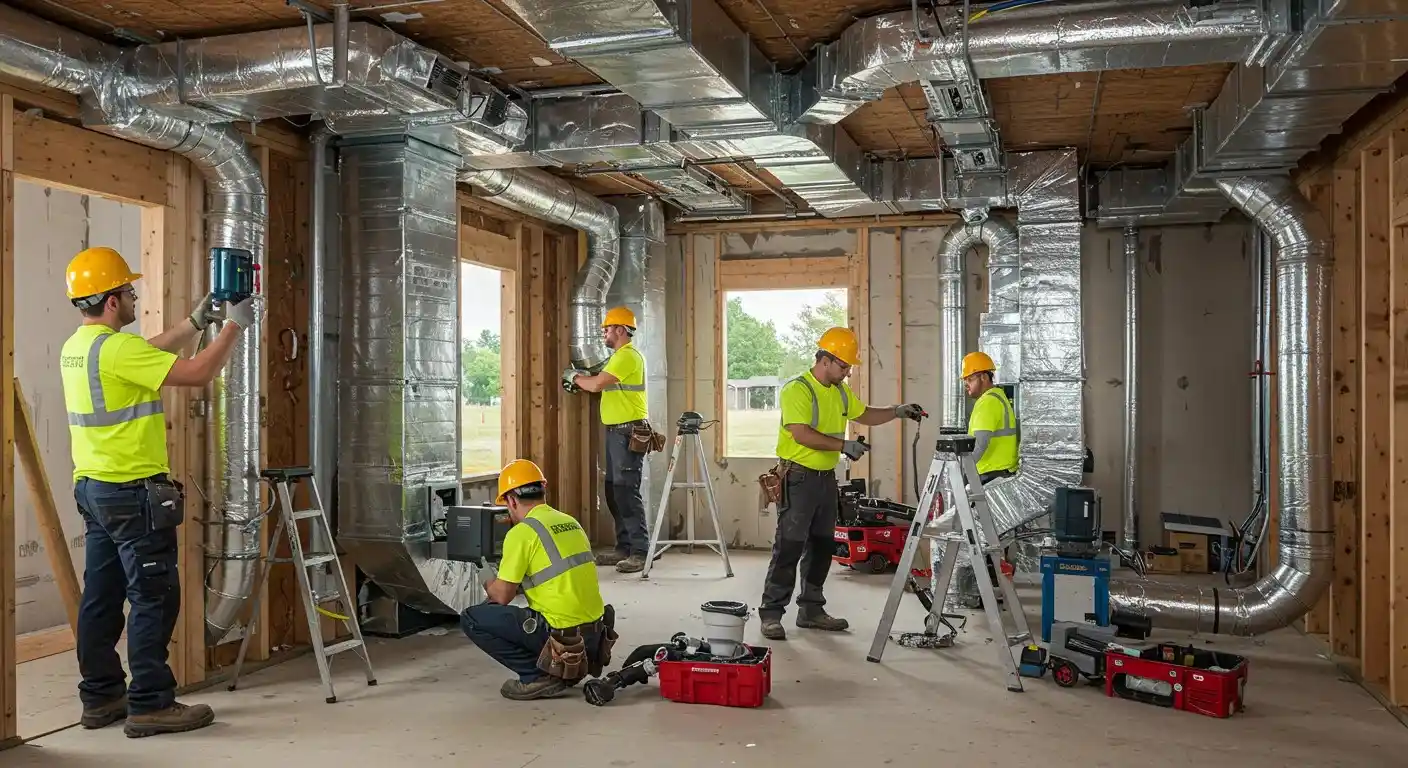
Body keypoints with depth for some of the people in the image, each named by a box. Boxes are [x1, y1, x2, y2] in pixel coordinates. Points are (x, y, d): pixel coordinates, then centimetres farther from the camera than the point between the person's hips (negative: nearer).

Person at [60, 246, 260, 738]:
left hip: (93, 488, 10)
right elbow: (199, 373, -20)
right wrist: (234, 326, -9)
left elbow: (149, 354, 23)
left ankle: (101, 697, 22)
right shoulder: (116, 348, -19)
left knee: (102, 596, 13)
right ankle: (151, 704, 2)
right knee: (154, 597, -3)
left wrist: (196, 322, 19)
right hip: (133, 492, -10)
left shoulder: (75, 347, 11)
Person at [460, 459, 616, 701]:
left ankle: (538, 675, -1)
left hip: (562, 634, -8)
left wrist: (489, 587, 17)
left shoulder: (521, 532, -11)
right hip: (594, 633, 8)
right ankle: (569, 667, 16)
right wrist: (514, 581, 34)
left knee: (472, 619, 1)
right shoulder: (571, 522, 13)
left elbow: (502, 596, -7)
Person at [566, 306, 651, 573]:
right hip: (616, 431, 11)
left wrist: (575, 377, -2)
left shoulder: (627, 356, -14)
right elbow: (604, 385, 21)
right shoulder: (620, 356, 21)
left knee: (626, 491, -11)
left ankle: (640, 551, -9)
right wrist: (582, 377, 9)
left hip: (628, 432, -11)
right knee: (614, 492, 12)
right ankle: (623, 548, 19)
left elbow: (596, 384, -20)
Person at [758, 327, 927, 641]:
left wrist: (897, 412, 12)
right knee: (789, 547, -9)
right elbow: (801, 434, -25)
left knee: (822, 546, 12)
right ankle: (771, 614, -3)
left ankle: (811, 610, 23)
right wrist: (843, 445, -24)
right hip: (798, 477, -9)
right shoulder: (797, 390, -16)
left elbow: (864, 415, 26)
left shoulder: (840, 391, 12)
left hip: (826, 478, 9)